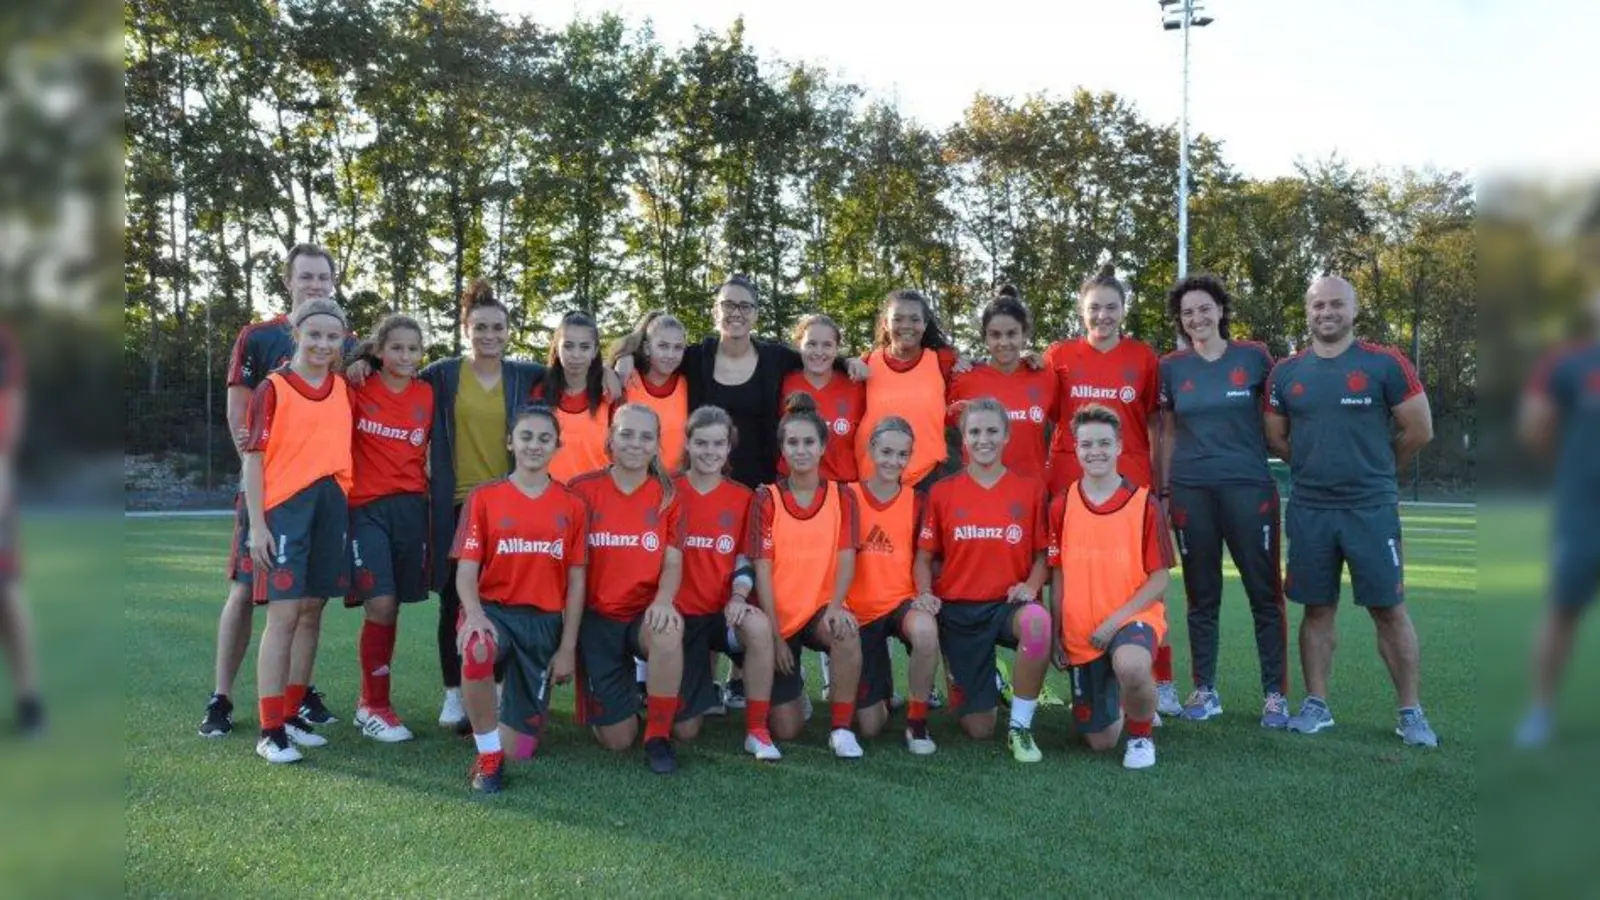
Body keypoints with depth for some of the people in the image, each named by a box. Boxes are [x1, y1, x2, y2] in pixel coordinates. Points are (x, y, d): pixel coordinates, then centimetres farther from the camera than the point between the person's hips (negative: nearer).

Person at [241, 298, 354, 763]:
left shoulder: (344, 389, 11)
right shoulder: (273, 388, -3)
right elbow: (254, 459, -5)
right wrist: (257, 525, -10)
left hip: (333, 507, 5)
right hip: (286, 507, -5)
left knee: (312, 611, 11)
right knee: (284, 614, -8)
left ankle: (291, 716, 23)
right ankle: (269, 732, -3)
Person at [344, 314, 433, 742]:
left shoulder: (427, 394, 7)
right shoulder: (357, 389, -1)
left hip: (412, 507, 3)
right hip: (366, 507, -3)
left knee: (393, 606, 7)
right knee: (380, 603, -12)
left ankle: (370, 702, 23)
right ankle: (375, 707, 3)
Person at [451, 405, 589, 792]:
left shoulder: (572, 505, 4)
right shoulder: (483, 497, 0)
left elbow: (576, 581, 4)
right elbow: (466, 569, -5)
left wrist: (568, 647, -1)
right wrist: (474, 614, -25)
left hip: (544, 622, 1)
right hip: (494, 611, -1)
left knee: (519, 750, 0)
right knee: (477, 650, -41)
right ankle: (488, 756, -18)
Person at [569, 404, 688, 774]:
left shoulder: (668, 495, 1)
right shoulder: (582, 490, -3)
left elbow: (673, 562, -4)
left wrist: (664, 600, -25)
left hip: (645, 614, 0)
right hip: (597, 618, 0)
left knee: (669, 633, -39)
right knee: (616, 740, -3)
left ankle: (658, 737, -15)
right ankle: (626, 687, 34)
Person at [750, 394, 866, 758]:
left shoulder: (841, 497, 2)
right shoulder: (766, 498, -3)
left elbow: (846, 558, -8)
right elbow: (762, 569, -7)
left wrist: (835, 605, -27)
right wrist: (774, 634, -12)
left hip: (821, 609, 1)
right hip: (780, 616, 0)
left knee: (847, 631, -37)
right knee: (786, 730, -4)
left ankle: (841, 728, -17)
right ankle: (793, 688, 34)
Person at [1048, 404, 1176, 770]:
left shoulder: (1144, 504, -7)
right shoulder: (1061, 506, 1)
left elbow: (1160, 578, -6)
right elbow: (1058, 575, 7)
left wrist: (1115, 620, -17)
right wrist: (1056, 635, 3)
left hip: (1132, 618, -3)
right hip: (1080, 633, 3)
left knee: (1130, 666, -40)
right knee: (1100, 741, 8)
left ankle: (1141, 733, -8)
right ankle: (1123, 704, 43)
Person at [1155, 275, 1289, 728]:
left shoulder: (1254, 357, 2)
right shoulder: (1171, 367, 6)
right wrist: (1163, 491, 8)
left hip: (1249, 486, -1)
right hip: (1191, 491, 1)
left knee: (1264, 592, 0)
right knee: (1202, 596, 8)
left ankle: (1275, 694, 8)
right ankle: (1204, 690, 17)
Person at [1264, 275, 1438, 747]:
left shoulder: (1385, 365, -4)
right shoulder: (1285, 373, 5)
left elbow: (1419, 431, 1)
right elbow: (1276, 439, 14)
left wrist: (1372, 468, 10)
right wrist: (1320, 465, 10)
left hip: (1372, 508, -2)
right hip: (1309, 510, 3)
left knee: (1389, 609, 2)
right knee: (1317, 609, 9)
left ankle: (1411, 711, 13)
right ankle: (1316, 704, 19)